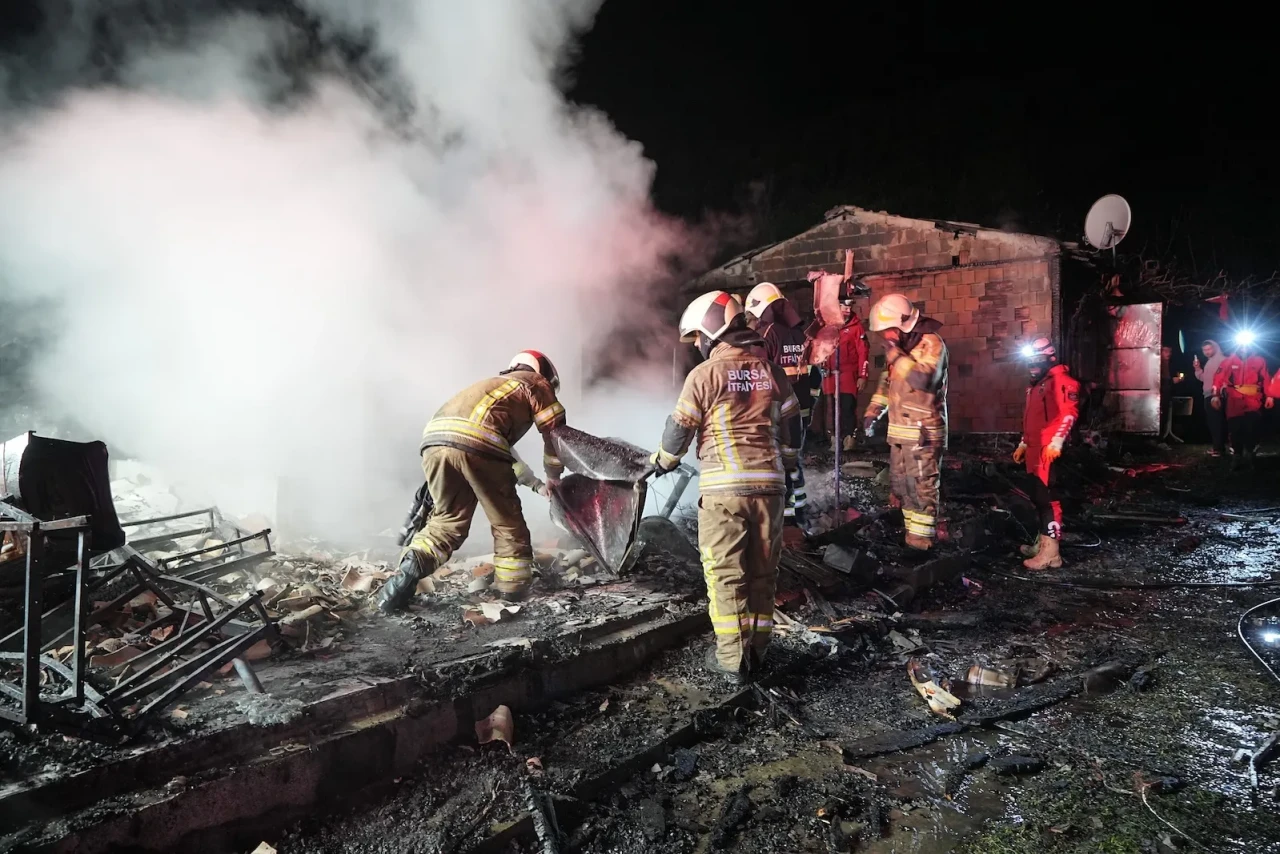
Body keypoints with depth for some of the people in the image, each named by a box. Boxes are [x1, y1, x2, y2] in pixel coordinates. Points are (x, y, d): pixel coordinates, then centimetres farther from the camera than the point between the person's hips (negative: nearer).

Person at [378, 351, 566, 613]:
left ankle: (410, 569, -2)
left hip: (434, 439, 6)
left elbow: (504, 446, 47)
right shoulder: (536, 383, 24)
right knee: (507, 523, 11)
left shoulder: (493, 385, 43)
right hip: (476, 441, -6)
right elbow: (555, 435, 20)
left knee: (447, 520, 18)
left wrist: (534, 483, 49)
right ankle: (513, 591, 16)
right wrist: (553, 478, 36)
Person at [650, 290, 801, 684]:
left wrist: (663, 460, 19)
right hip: (769, 482, 5)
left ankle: (732, 660, 7)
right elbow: (791, 425, 15)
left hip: (724, 487, -5)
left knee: (725, 574, 3)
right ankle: (756, 651, 21)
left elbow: (680, 427, 0)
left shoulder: (705, 374, -6)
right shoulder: (771, 371, 10)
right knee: (762, 571, 12)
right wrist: (786, 464, 30)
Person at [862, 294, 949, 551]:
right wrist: (874, 410, 16)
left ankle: (921, 542, -2)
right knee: (900, 484, 15)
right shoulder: (900, 344, 14)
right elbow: (886, 380, 25)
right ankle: (912, 533, 27)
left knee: (922, 487, -6)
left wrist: (896, 355, -24)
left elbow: (924, 379, -29)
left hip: (923, 432, -9)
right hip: (900, 431, 9)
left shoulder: (930, 342, -13)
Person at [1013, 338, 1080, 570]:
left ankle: (1050, 553, -10)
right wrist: (1023, 444, 28)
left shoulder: (1060, 379, -9)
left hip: (1049, 451, -10)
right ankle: (1043, 543, 27)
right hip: (1036, 451, 10)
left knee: (1047, 498, -11)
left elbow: (1069, 413, -20)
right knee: (1039, 497, 16)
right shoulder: (1036, 384, 22)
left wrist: (1056, 442, -26)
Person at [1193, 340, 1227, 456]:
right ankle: (1217, 446, 19)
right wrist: (1198, 369, 6)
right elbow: (1204, 378, 21)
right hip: (1209, 395, 10)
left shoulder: (1222, 360, -8)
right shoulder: (1209, 362, 20)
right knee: (1212, 422, 13)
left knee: (1217, 422, -12)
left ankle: (1219, 448, -12)